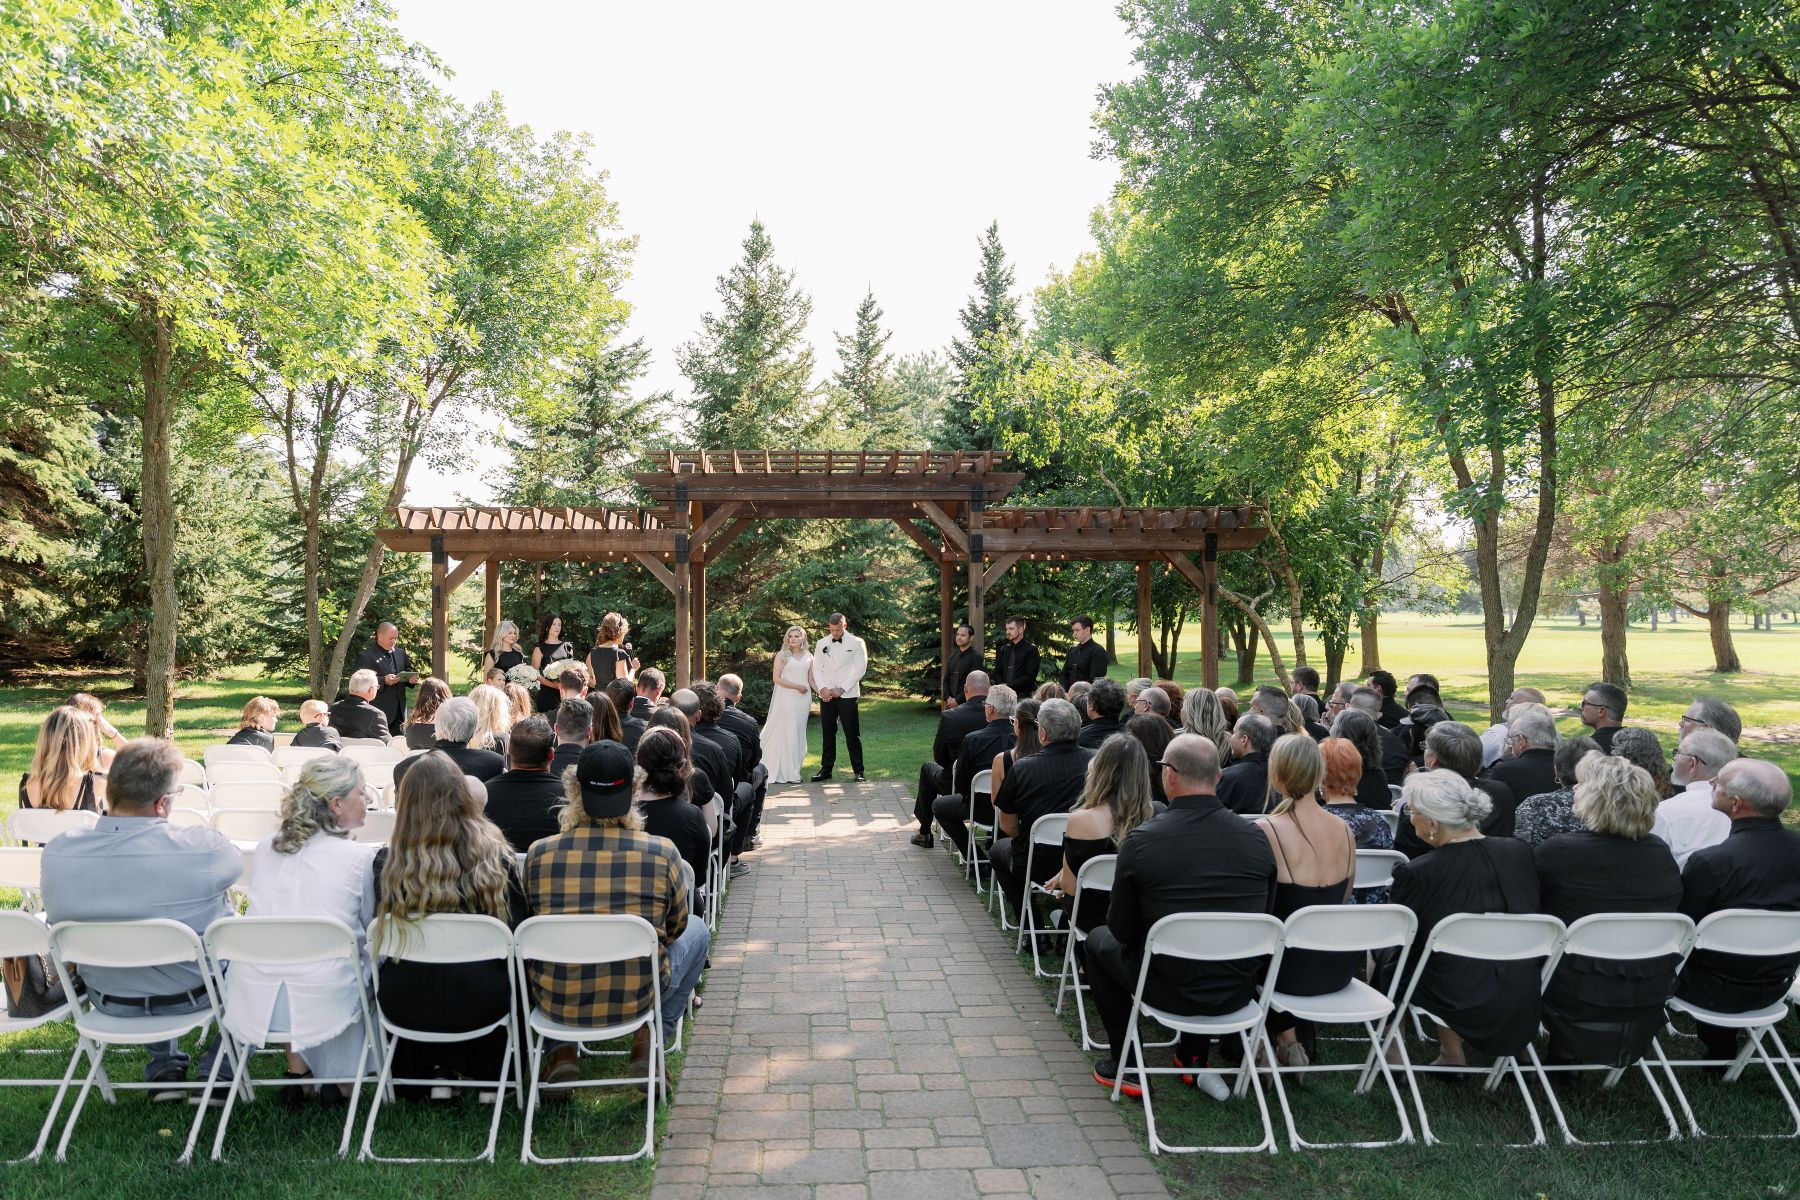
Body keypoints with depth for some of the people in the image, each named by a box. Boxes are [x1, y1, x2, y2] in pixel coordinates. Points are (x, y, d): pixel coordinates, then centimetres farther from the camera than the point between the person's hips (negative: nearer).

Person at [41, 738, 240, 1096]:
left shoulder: (58, 851, -19)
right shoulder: (203, 846, -30)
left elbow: (56, 921, 1)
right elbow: (234, 864, -5)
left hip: (108, 999, 4)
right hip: (193, 995, -4)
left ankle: (165, 1069, 34)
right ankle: (220, 1072, 23)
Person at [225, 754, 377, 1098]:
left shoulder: (265, 848, 5)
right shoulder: (360, 857, -10)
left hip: (252, 1004, 5)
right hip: (323, 1004, -4)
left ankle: (297, 1068, 35)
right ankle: (343, 1080, 32)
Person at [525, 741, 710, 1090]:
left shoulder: (539, 853, -9)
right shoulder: (663, 853, -12)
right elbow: (675, 928, 6)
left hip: (556, 1004, 1)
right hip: (637, 1001, -1)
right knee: (697, 930, 27)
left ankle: (560, 1052, 21)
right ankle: (651, 1043, 16)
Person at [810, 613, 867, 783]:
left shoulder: (856, 643, 2)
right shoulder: (822, 643, 11)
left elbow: (860, 669, -3)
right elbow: (817, 668, 10)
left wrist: (842, 689, -10)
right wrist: (822, 688, -7)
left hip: (847, 695, -3)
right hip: (826, 695, 3)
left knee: (852, 734, -2)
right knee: (827, 733, 5)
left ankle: (858, 770, 4)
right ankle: (826, 769, 12)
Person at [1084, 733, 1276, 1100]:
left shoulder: (1140, 840, -19)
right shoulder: (1257, 839, -9)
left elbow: (1123, 930, -7)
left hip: (1169, 991, -3)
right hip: (1239, 993, 4)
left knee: (1099, 940, 25)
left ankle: (1124, 1066, 26)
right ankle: (1195, 1059, 36)